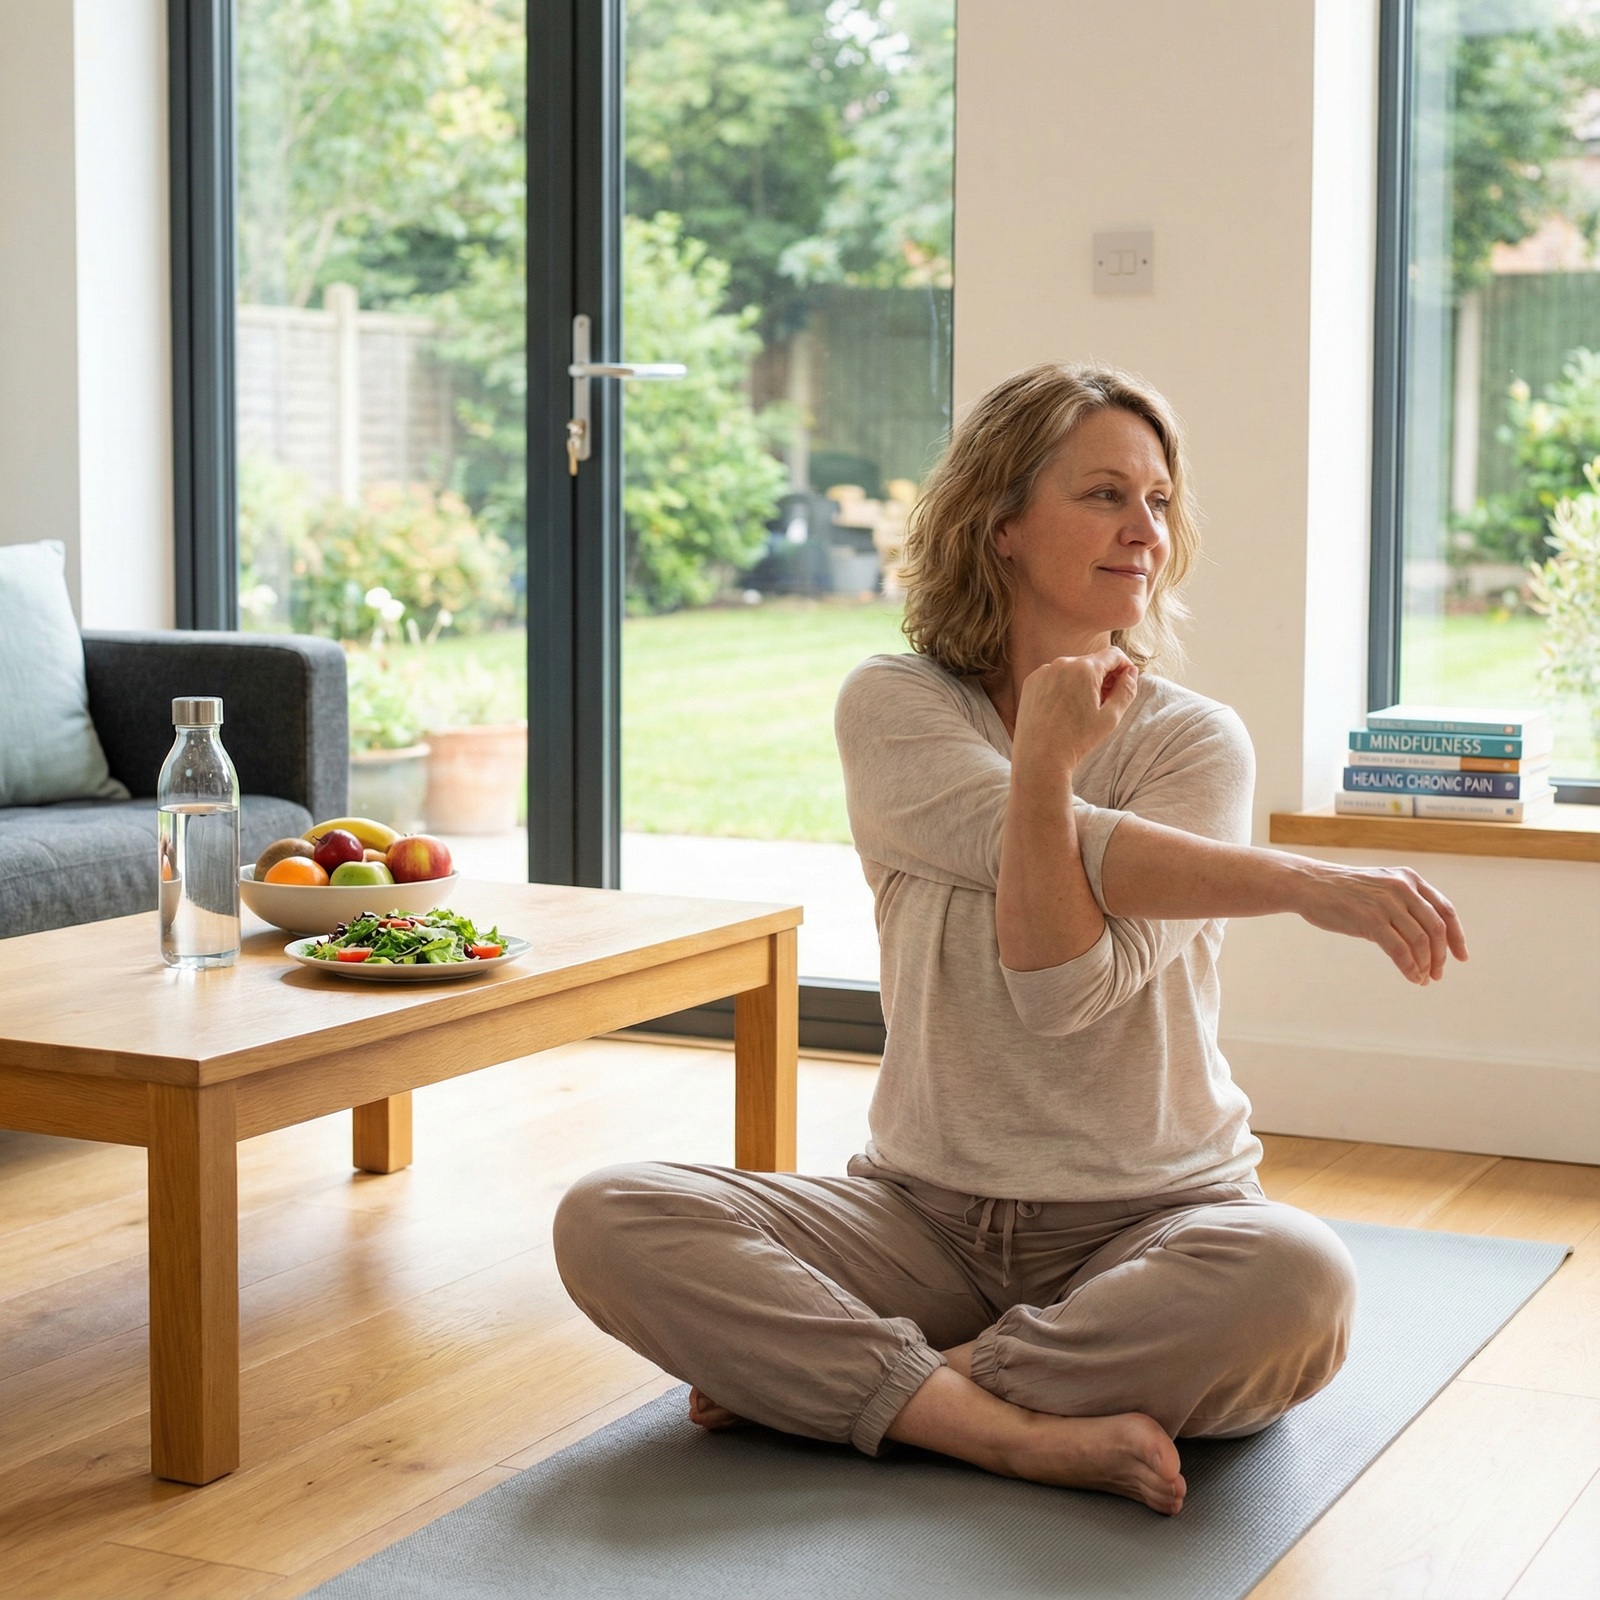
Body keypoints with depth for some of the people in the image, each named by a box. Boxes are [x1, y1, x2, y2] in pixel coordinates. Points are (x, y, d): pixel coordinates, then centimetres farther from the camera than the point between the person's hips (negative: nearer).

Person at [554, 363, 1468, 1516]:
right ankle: (1025, 1432, -25)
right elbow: (1044, 847, -17)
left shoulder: (1195, 741, -3)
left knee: (1298, 1282, -35)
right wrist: (1303, 881, -19)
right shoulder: (892, 708, 0)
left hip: (1149, 1218, -1)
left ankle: (824, 1377, -19)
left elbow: (1073, 998, -15)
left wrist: (1046, 764, -24)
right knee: (608, 1224, -19)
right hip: (928, 1214, 1)